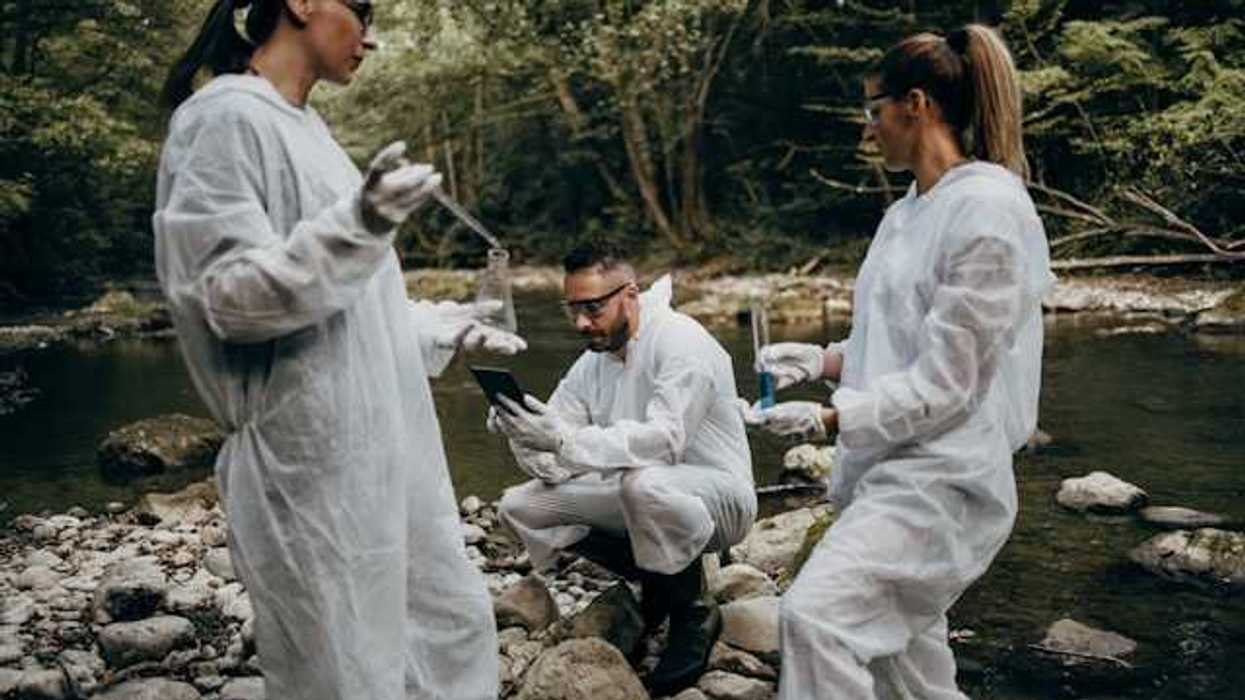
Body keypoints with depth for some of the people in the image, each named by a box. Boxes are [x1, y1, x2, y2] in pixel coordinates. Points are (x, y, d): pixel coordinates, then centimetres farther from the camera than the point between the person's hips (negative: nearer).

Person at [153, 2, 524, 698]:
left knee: (453, 622, 17)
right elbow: (230, 296, -20)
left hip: (382, 446, 9)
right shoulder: (226, 117, -13)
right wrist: (357, 226, -32)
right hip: (315, 462, -9)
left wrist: (443, 328, 21)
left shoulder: (305, 126, 14)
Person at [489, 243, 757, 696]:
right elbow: (552, 466, 1)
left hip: (717, 496, -8)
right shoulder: (592, 363, 5)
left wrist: (565, 440, -42)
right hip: (629, 496, 8)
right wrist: (522, 434, -22)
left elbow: (663, 440, -34)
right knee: (520, 507, -3)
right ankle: (655, 584, 6)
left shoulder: (681, 342, -18)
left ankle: (694, 614, -12)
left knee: (644, 483, -40)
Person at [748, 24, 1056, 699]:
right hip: (890, 468, 9)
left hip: (942, 476, -9)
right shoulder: (906, 213, 11)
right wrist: (823, 359, 7)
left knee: (813, 614, -23)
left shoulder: (988, 206, -16)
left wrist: (827, 418, -17)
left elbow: (946, 381, -19)